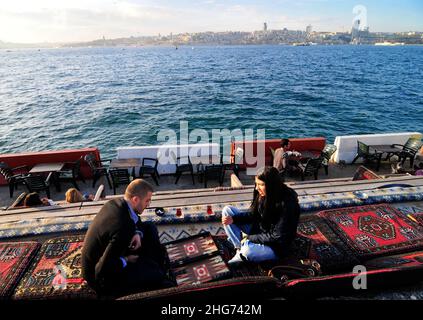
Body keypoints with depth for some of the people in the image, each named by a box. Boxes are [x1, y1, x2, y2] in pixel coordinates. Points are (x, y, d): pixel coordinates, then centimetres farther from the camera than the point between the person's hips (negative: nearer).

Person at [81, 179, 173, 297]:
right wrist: (126, 261, -18)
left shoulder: (115, 203, -11)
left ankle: (159, 265, 12)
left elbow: (136, 221, 10)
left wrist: (138, 233, -11)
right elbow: (102, 270, -34)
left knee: (149, 228, 5)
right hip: (100, 276, -9)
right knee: (155, 275, -19)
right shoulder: (122, 228, -36)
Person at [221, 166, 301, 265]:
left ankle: (243, 252, -3)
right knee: (227, 210, -2)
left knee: (247, 251, -40)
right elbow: (252, 215, 4)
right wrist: (233, 218, -13)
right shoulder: (263, 195, -9)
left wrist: (249, 238, -19)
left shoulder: (287, 204, -27)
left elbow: (277, 237, -25)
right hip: (258, 230, 8)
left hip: (276, 246, -7)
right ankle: (240, 248, -11)